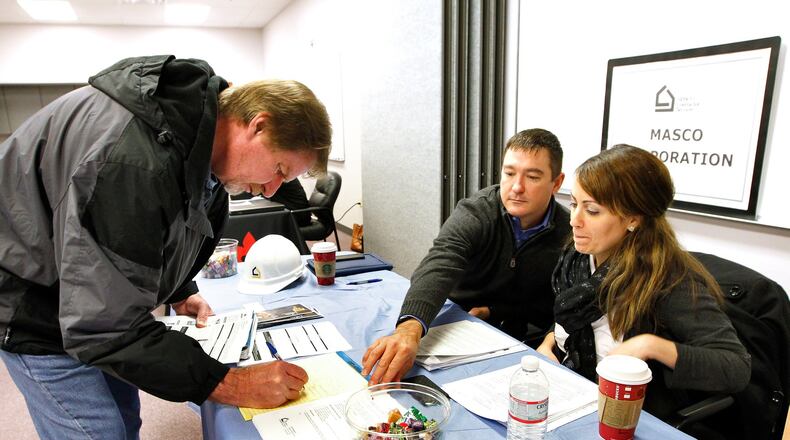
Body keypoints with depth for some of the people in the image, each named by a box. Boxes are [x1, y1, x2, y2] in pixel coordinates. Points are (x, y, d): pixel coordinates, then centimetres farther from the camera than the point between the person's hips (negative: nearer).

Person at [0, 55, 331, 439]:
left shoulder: (197, 112, -8)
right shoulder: (135, 162, -39)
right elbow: (108, 326, -35)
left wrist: (180, 292, 2)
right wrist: (231, 386, -33)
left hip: (86, 291, 8)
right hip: (34, 302, -8)